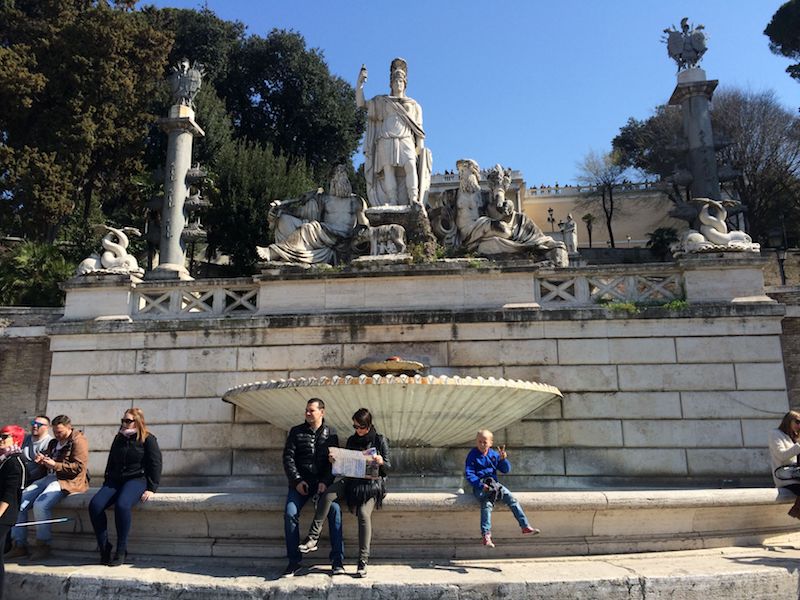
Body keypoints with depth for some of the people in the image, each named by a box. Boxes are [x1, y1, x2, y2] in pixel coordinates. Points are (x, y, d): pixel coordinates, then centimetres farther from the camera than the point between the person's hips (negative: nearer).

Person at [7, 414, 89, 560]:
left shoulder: (78, 441, -7)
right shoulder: (54, 442, 21)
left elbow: (78, 467, -16)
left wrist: (55, 465, -21)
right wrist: (41, 459, 6)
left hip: (68, 481, -9)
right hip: (49, 477, 9)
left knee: (40, 504, -29)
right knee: (18, 501, -5)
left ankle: (43, 545, -13)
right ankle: (19, 545, 0)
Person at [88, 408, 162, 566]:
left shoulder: (148, 439, 0)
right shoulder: (118, 439, 19)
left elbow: (155, 465, -4)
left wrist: (151, 489, -11)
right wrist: (106, 483, 16)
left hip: (137, 479, -6)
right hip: (115, 480, 6)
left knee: (122, 505, -34)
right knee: (95, 505, -21)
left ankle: (121, 551, -22)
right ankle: (104, 549, -11)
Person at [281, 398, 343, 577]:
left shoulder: (331, 433, 9)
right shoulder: (296, 432, 10)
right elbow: (288, 457, 5)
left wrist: (325, 482, -12)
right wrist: (297, 480, -8)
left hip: (323, 481, -1)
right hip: (300, 481, 1)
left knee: (335, 510, -24)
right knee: (290, 513, -22)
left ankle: (337, 561, -17)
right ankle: (294, 561, -10)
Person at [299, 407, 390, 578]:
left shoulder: (380, 440, 2)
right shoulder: (351, 440, 13)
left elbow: (388, 467, 2)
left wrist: (381, 462, -19)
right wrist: (334, 460, -3)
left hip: (373, 483, -4)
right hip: (353, 480, 4)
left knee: (364, 513, -28)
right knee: (328, 494, -26)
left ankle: (363, 562, -23)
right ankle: (313, 538, -25)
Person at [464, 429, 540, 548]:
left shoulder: (494, 454, 12)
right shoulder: (473, 455, -1)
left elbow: (506, 470, 13)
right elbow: (469, 474, -8)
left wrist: (503, 459, -9)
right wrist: (481, 485, -21)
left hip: (494, 483, 5)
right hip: (479, 486, -5)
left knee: (511, 498, -12)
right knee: (486, 504, -31)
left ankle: (525, 526, -7)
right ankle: (485, 534, -31)